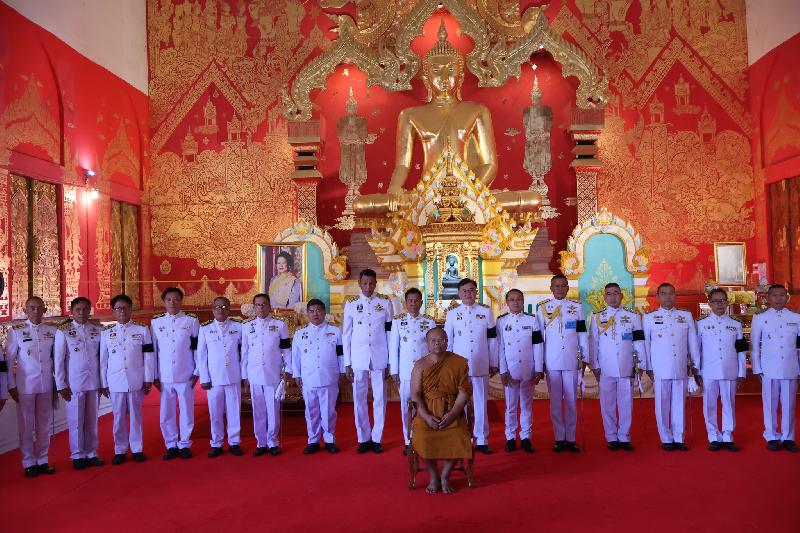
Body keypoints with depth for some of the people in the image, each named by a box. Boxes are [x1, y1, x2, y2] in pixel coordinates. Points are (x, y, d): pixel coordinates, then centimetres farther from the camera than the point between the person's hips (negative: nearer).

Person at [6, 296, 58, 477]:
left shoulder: (52, 331, 5)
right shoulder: (16, 331, -2)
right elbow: (9, 360, 1)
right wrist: (11, 386, -1)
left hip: (47, 385, 3)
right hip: (25, 386, -2)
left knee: (45, 425, 9)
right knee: (26, 426, 6)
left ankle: (42, 460, 22)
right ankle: (29, 463, 18)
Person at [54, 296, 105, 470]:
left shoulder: (98, 330, 4)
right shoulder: (63, 331, -2)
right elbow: (58, 360, -1)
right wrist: (61, 385, -4)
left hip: (94, 382, 2)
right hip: (74, 383, -2)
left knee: (92, 420, 9)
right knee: (76, 421, 5)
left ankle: (91, 453, 19)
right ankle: (78, 456, 17)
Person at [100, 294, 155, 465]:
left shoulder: (142, 330, 3)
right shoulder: (106, 332, 6)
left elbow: (149, 356, 1)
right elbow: (103, 359, 8)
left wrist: (148, 379, -2)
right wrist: (103, 383, 6)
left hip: (136, 380, -1)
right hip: (116, 381, 1)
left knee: (136, 415, 5)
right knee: (119, 417, 6)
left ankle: (136, 449, 15)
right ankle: (120, 450, 17)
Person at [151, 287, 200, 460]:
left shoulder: (191, 320, 0)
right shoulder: (156, 322, 6)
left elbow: (198, 348, 2)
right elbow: (153, 350, 8)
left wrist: (197, 373, 0)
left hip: (185, 375, -1)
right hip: (164, 377, 2)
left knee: (187, 411, 4)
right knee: (166, 413, 6)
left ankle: (184, 444, 18)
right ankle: (171, 445, 20)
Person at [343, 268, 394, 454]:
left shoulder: (385, 303, 3)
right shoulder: (351, 303, 4)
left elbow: (390, 333, 4)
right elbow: (346, 334, 5)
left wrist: (390, 362, 1)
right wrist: (347, 363, 2)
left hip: (380, 358, 0)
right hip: (358, 358, 0)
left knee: (380, 398, 4)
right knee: (359, 399, 5)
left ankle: (376, 439, 16)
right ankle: (363, 438, 17)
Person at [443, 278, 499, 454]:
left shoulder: (486, 312, 5)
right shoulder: (452, 314, 5)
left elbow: (492, 339, 6)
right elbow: (447, 341, 7)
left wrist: (494, 364, 6)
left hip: (481, 366, 0)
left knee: (481, 403, 4)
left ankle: (482, 440, 13)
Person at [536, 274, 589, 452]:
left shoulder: (576, 307, 8)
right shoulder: (542, 307, 6)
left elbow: (582, 334, 8)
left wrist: (584, 358, 5)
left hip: (571, 360, 0)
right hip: (551, 361, 0)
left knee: (571, 399, 3)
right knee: (555, 400, 4)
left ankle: (570, 438, 12)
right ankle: (559, 438, 12)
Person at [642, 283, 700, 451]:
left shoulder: (686, 316, 11)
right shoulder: (649, 318, 5)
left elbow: (693, 342, 13)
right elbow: (645, 344, 6)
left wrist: (695, 365, 12)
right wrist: (648, 368, 3)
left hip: (681, 369, 2)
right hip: (660, 369, -2)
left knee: (679, 404, 6)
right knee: (662, 405, 2)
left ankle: (678, 438, 17)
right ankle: (666, 440, 13)